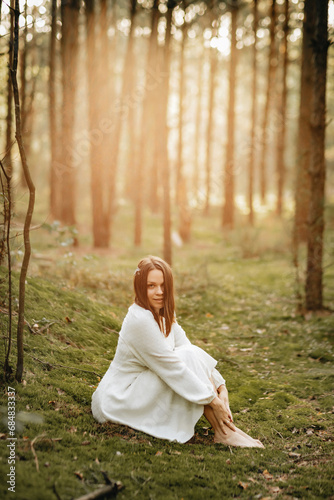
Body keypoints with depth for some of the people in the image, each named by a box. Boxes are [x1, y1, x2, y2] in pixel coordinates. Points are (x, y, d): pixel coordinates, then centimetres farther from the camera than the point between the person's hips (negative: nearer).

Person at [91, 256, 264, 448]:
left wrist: (221, 387, -10)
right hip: (116, 405, -9)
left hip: (136, 392, 9)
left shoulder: (164, 316, 5)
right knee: (188, 357, -20)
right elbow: (174, 368, -24)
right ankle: (224, 433, -18)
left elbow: (200, 359, 3)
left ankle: (226, 427, -14)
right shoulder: (140, 320, -23)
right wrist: (213, 401, -21)